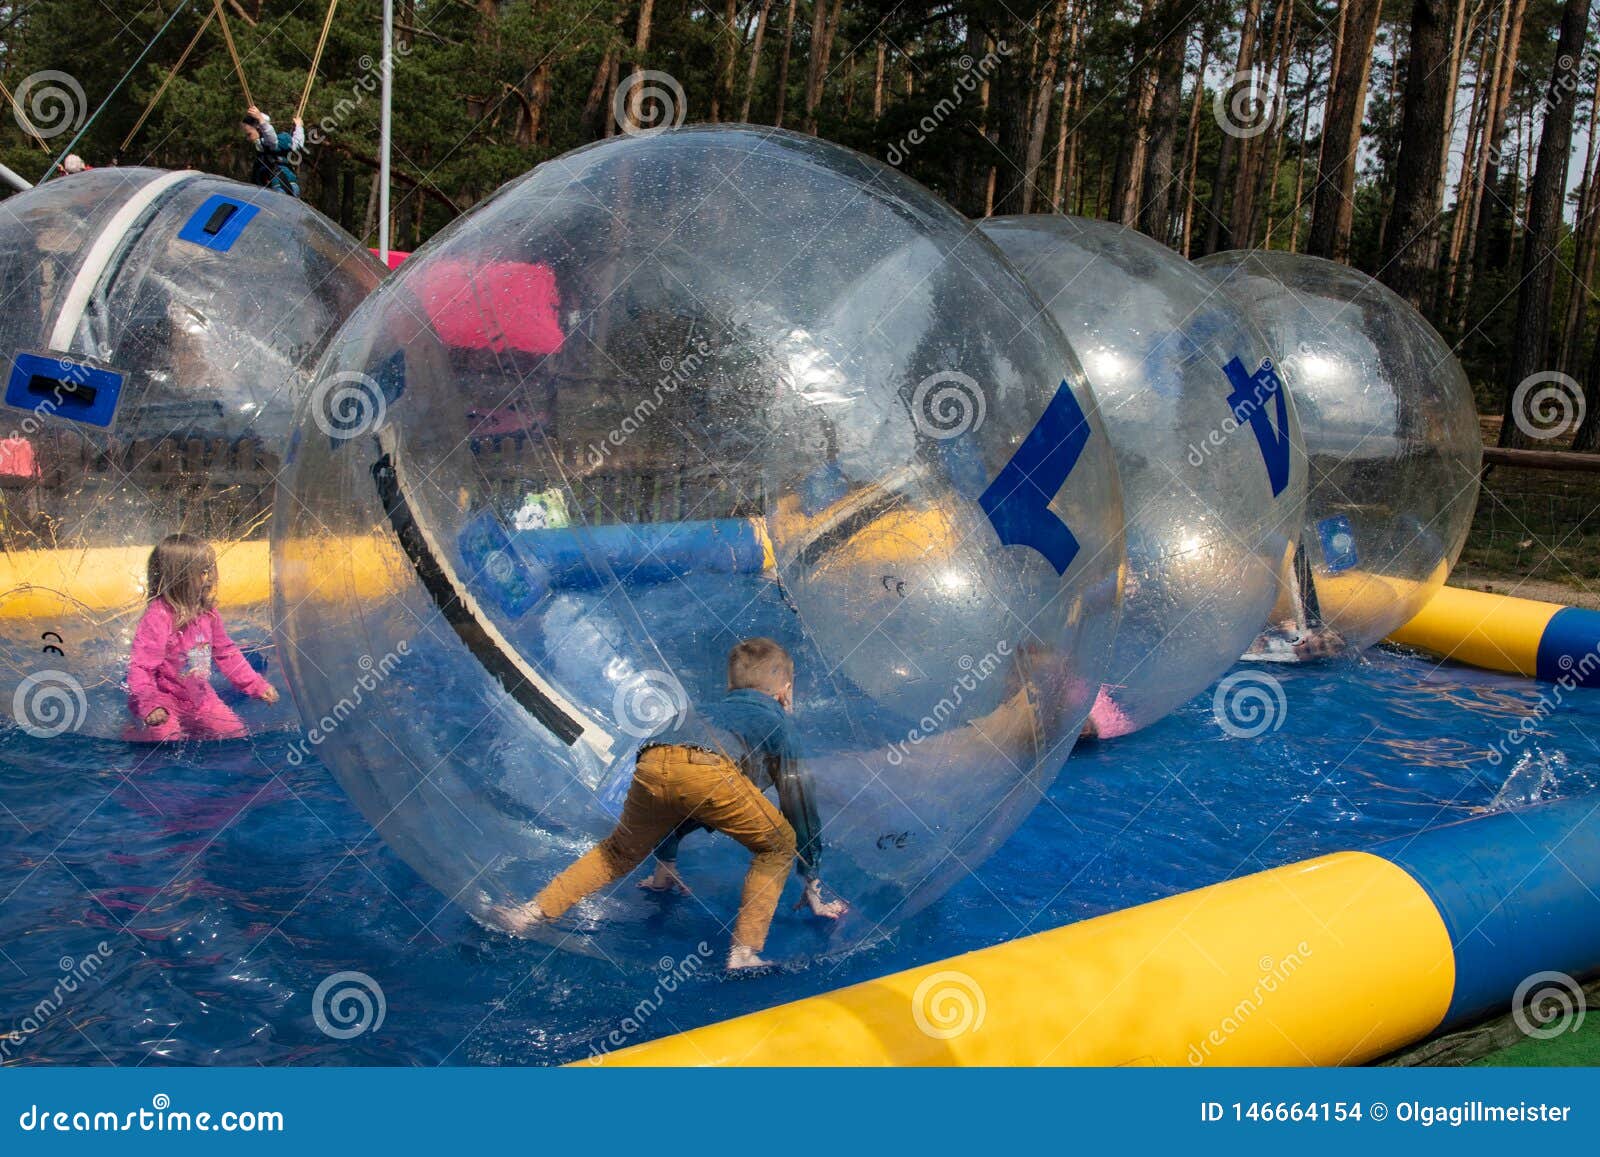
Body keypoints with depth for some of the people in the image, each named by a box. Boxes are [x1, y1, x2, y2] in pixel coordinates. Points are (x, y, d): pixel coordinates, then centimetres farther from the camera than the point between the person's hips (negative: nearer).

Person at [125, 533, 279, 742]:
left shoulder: (207, 611, 0)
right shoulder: (158, 617, -23)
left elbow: (226, 652, 12)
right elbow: (141, 668, -26)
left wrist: (256, 685, 9)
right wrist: (151, 705, -41)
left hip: (199, 697, 6)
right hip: (165, 699, -6)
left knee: (236, 732, -3)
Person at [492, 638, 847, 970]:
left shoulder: (710, 711, 45)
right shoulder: (778, 722, 33)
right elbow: (799, 803, 33)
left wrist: (666, 864, 61)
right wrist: (812, 882, 41)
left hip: (651, 764, 5)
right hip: (710, 772, -5)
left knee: (619, 852, 29)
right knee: (777, 845, 18)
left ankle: (533, 912, 24)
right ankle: (744, 952, 6)